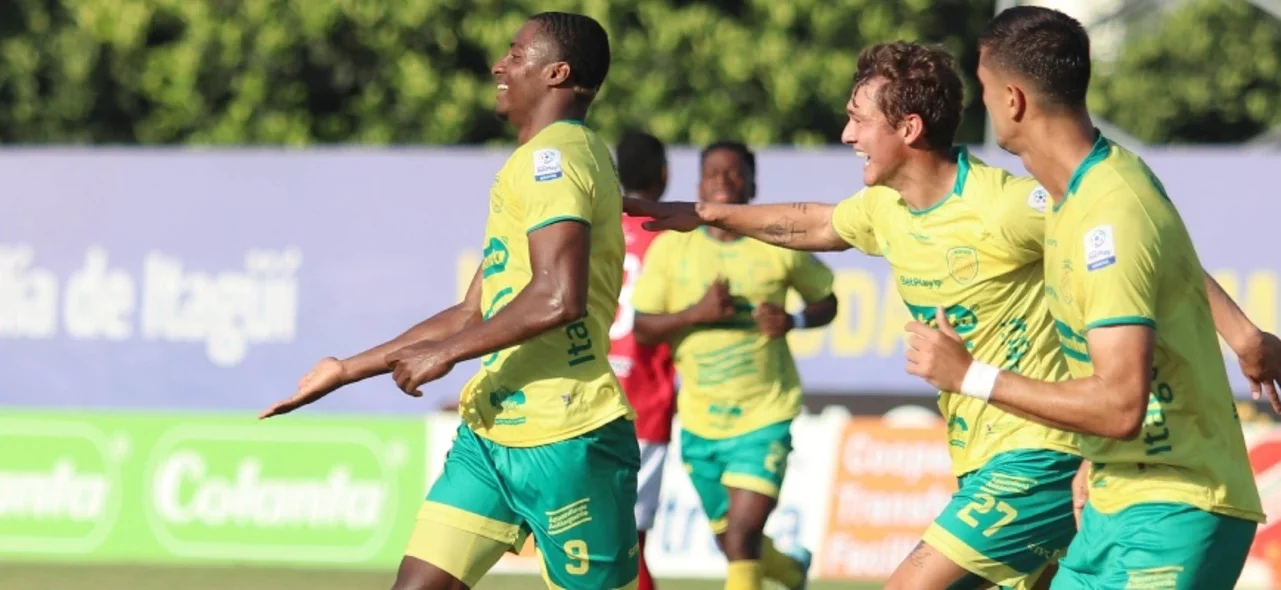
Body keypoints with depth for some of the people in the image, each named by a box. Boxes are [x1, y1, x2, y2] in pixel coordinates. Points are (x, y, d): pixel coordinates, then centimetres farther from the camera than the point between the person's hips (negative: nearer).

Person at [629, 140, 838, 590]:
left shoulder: (779, 245, -5)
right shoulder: (670, 248, -3)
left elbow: (826, 301, 8)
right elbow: (642, 329, -5)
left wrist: (793, 321, -13)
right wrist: (697, 313, -22)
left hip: (765, 416, -3)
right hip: (700, 419, 3)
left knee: (743, 533, -18)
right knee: (732, 544, 16)